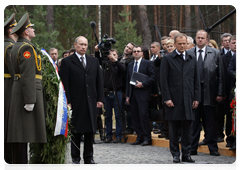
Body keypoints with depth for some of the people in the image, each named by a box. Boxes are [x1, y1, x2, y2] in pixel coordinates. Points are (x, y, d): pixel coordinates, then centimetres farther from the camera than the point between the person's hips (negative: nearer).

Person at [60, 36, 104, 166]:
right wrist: (67, 102, -10)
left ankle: (89, 157, 13)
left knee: (90, 131, 5)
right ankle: (75, 158, 8)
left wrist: (100, 99, 5)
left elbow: (99, 81, 13)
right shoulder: (67, 61, 1)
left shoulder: (94, 61, 13)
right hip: (75, 102, -3)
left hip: (91, 102, 4)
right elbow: (65, 83, -3)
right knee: (76, 131, 1)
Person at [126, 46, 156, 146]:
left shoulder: (148, 63, 1)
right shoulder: (130, 65, 18)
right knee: (135, 116, 4)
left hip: (142, 93, -6)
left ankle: (147, 138, -6)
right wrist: (127, 95, 13)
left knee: (143, 115, -11)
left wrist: (143, 84, -15)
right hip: (132, 93, 6)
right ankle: (139, 137, 10)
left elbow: (153, 77, -5)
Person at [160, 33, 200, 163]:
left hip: (188, 100, 3)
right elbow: (163, 80, -2)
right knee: (174, 129, 3)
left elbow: (196, 80, 12)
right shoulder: (168, 59, 2)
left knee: (187, 129, 3)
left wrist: (196, 98, 4)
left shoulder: (192, 59, 12)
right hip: (174, 100, -3)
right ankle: (175, 154, 11)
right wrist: (167, 98, -10)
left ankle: (186, 154, 9)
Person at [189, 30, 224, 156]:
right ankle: (192, 148, 14)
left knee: (210, 122, 4)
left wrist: (220, 93, -3)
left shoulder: (215, 53, 4)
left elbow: (220, 74, 3)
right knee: (194, 121, 6)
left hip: (209, 92, -1)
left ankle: (213, 148, 13)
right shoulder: (188, 53, 5)